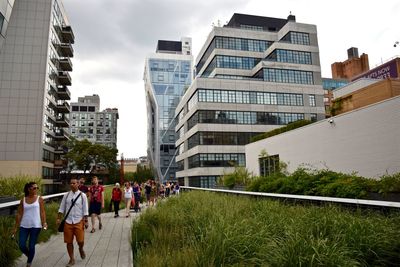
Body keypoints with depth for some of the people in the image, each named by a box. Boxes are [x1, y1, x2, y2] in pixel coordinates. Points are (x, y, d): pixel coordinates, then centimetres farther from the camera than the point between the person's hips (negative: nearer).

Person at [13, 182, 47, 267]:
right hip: (24, 226, 3)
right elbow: (19, 214, 7)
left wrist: (44, 223, -18)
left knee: (31, 246, 1)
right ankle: (30, 256, 33)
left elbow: (42, 212, -6)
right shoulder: (23, 200, 4)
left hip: (35, 226, -3)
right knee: (21, 245, 2)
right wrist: (16, 227, 7)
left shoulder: (39, 199, -2)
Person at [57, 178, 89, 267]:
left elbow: (85, 210, -2)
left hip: (79, 221, -2)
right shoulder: (66, 195, 3)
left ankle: (81, 249, 32)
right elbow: (61, 208, 7)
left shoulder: (82, 195, -4)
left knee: (80, 241, -3)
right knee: (69, 242, 7)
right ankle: (71, 259, 24)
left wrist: (86, 221, -3)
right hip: (68, 221, 2)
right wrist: (58, 218, 1)